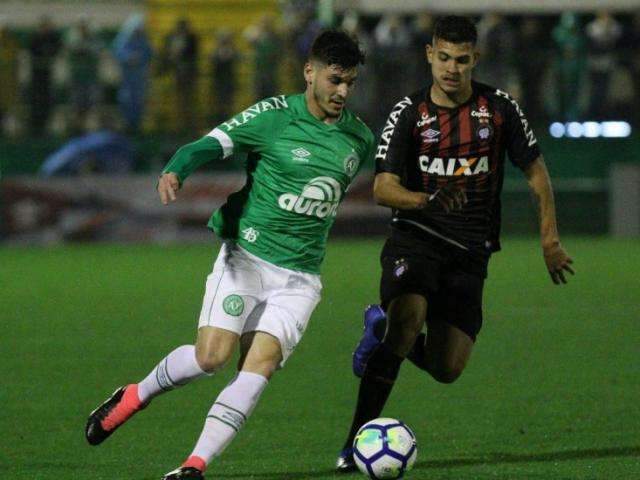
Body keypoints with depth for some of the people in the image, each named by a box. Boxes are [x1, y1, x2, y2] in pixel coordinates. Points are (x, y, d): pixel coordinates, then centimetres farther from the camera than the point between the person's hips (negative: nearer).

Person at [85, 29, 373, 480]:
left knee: (260, 366, -15)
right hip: (246, 257, -3)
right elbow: (210, 145, -16)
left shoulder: (360, 139, 7)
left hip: (299, 277, 4)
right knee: (211, 356, -17)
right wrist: (176, 171, -36)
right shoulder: (274, 116, -7)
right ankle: (134, 397, 12)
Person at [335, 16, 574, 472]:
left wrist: (550, 239, 6)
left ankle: (384, 329, 28)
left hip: (470, 252, 2)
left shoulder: (499, 108, 2)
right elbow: (383, 188, -10)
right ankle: (356, 441, -24)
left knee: (446, 369, -6)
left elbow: (536, 170, 11)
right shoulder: (409, 114, -3)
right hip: (415, 241, -2)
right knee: (407, 319, -31)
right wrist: (427, 201, -30)